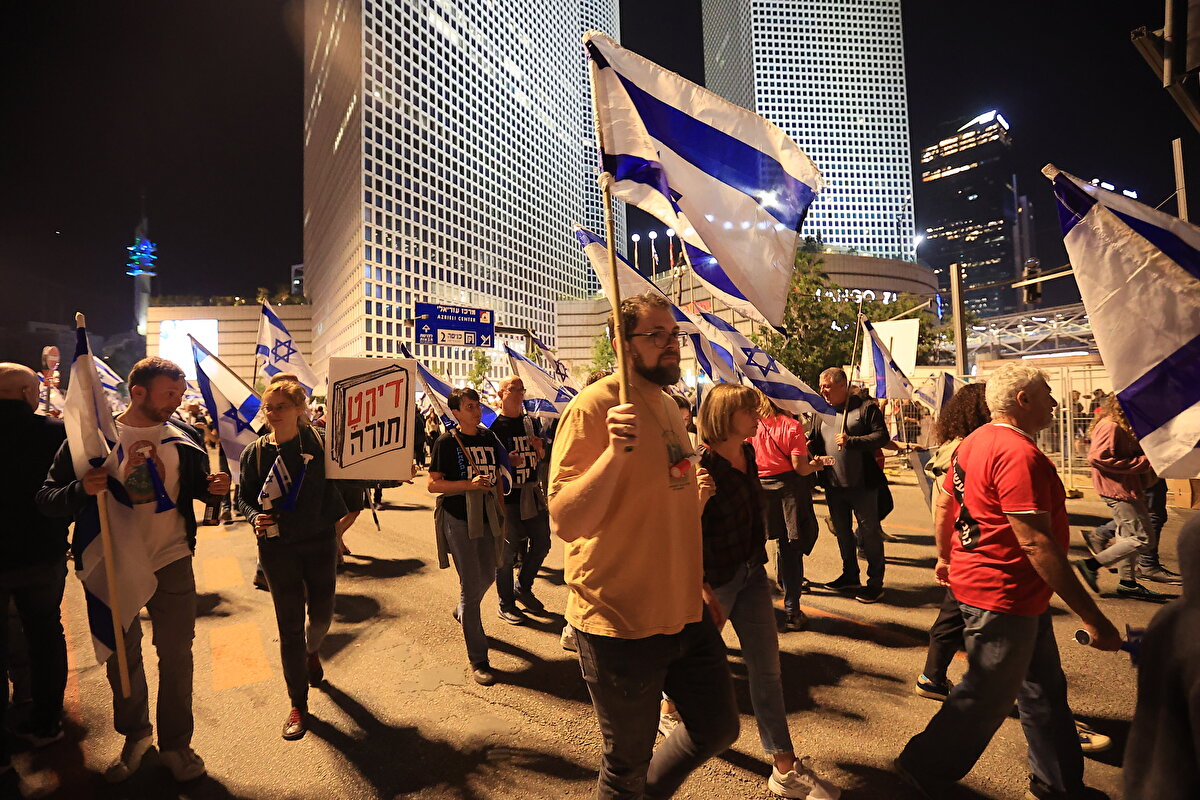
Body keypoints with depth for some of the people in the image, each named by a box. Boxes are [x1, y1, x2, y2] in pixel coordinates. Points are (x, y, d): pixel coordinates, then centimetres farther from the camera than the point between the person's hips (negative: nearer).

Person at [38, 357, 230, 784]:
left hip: (172, 563, 1)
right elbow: (47, 499, -9)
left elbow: (196, 487, 10)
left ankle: (175, 743, 27)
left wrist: (213, 488, -13)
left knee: (176, 656, 8)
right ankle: (134, 735, 41)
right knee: (121, 658, 17)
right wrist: (83, 489, -31)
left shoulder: (184, 438, -2)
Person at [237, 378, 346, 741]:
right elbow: (243, 496, 5)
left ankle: (312, 651, 51)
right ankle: (298, 703, 21)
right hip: (277, 546, 0)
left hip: (320, 539, 0)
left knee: (322, 612, 14)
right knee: (290, 625, 5)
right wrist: (255, 518, -13)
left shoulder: (319, 443, -7)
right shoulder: (255, 452, -4)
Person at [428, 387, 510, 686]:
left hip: (487, 517, 6)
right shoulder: (447, 442, -8)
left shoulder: (489, 437, 7)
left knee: (487, 575, 18)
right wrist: (470, 485, -22)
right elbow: (433, 484, -10)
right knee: (471, 585, -4)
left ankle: (461, 612, 51)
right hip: (459, 519, -6)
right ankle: (477, 660, 6)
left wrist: (500, 508, 11)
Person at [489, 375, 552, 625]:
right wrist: (507, 462, -22)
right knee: (507, 551, 2)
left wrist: (540, 450, -3)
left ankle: (523, 588, 34)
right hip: (507, 496, -6)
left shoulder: (531, 422, 12)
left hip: (533, 493, 6)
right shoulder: (494, 426, -6)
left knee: (541, 544, 12)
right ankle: (506, 604, 19)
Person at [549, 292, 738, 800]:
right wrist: (614, 451, -37)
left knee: (718, 728, 21)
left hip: (685, 613, 8)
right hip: (621, 623, -7)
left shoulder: (669, 406, 8)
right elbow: (565, 521, -26)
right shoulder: (595, 405, -19)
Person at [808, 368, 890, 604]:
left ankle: (875, 583, 16)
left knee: (870, 531, 4)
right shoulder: (821, 412, 10)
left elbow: (882, 436, -13)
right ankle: (850, 576, 33)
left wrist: (851, 441, -22)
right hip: (833, 484, 6)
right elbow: (815, 440, 16)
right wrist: (808, 445, -5)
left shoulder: (865, 407, -7)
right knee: (842, 531, 17)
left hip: (862, 483, -6)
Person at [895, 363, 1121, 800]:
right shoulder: (1020, 454, -25)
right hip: (1002, 595, -10)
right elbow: (1036, 544, -29)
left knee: (1044, 685, 22)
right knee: (987, 696, 7)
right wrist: (1092, 617, -24)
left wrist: (947, 556, 28)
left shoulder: (976, 441, 6)